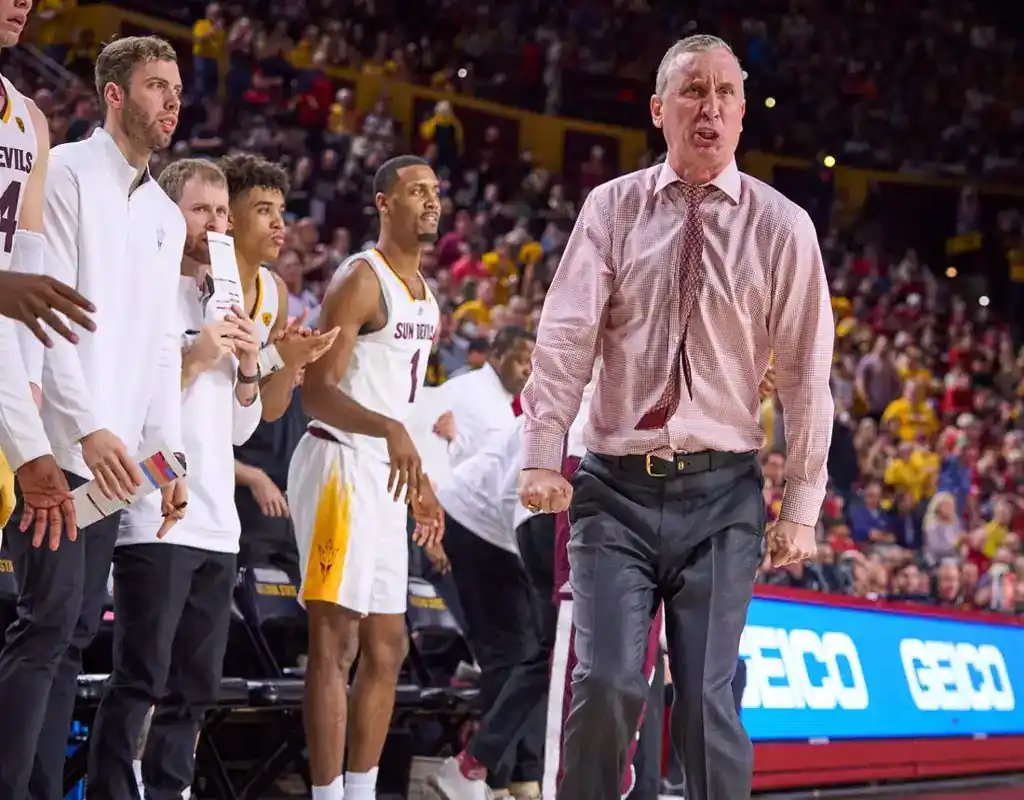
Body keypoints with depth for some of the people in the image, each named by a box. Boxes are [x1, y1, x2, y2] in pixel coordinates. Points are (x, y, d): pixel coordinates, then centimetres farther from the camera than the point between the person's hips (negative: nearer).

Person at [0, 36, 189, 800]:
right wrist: (89, 428, -20)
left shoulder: (168, 217, 19)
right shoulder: (66, 173, -4)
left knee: (76, 632, 5)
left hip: (113, 452, 7)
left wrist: (170, 452, 8)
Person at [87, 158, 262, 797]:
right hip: (155, 519, -8)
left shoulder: (222, 302, 20)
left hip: (217, 523, 8)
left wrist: (248, 371, 5)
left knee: (196, 687, 8)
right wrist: (192, 361, -16)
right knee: (141, 680, -11)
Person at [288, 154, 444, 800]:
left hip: (387, 475, 10)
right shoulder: (361, 279, -11)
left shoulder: (425, 296, 18)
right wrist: (389, 429, -34)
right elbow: (318, 393, -19)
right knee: (336, 641, -10)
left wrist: (419, 481, 24)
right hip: (342, 465, -10)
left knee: (388, 646, 11)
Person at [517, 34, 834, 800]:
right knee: (607, 683, -10)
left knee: (708, 698, -2)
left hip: (721, 492, 0)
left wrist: (802, 507, 0)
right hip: (617, 485, 0)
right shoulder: (612, 208, 4)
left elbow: (806, 373, 2)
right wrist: (543, 455, -12)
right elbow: (566, 336, -2)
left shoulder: (781, 228, 1)